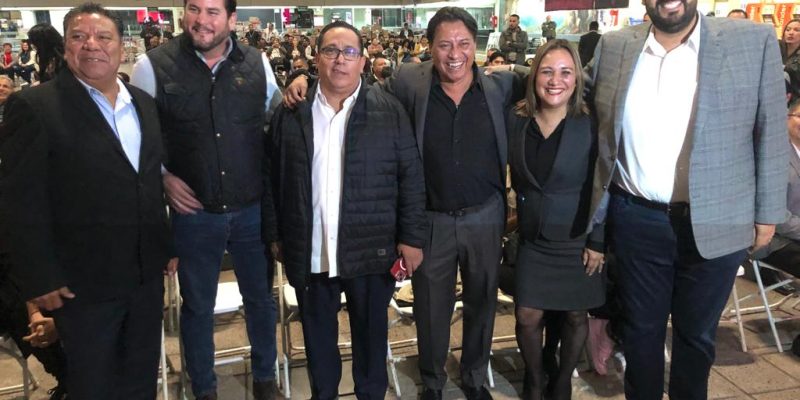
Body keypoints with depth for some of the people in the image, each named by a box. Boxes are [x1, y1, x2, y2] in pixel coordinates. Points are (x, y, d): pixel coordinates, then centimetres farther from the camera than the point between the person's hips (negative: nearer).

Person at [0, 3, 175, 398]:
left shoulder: (143, 102, 8)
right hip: (83, 282, -5)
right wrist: (39, 278, -14)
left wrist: (167, 245, 13)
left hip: (147, 273, 6)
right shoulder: (34, 107, -12)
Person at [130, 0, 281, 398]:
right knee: (197, 305, 15)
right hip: (193, 212, -1)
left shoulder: (257, 63, -2)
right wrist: (163, 176, -7)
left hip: (254, 209, 2)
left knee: (260, 297, 17)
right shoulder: (153, 66, -8)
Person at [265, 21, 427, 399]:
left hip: (371, 250, -1)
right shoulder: (290, 113, 2)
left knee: (371, 331, 15)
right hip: (309, 252, 2)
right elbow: (274, 179, 5)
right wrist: (276, 235, 6)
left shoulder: (389, 111, -3)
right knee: (317, 333, 18)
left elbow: (411, 177, -3)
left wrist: (411, 237, -6)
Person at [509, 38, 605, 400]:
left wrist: (598, 241, -9)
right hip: (532, 238, 2)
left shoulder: (591, 125, -12)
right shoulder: (516, 120, -5)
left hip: (578, 239, -2)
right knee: (528, 317, 5)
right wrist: (524, 212, 0)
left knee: (575, 316, 11)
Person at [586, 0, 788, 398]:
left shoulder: (755, 41, -5)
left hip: (715, 223, -1)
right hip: (637, 221, 1)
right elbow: (601, 133, 10)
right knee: (641, 328, 16)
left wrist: (767, 213, 0)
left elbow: (770, 133, -1)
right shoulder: (613, 47, 1)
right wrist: (596, 211, 10)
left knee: (696, 333, 16)